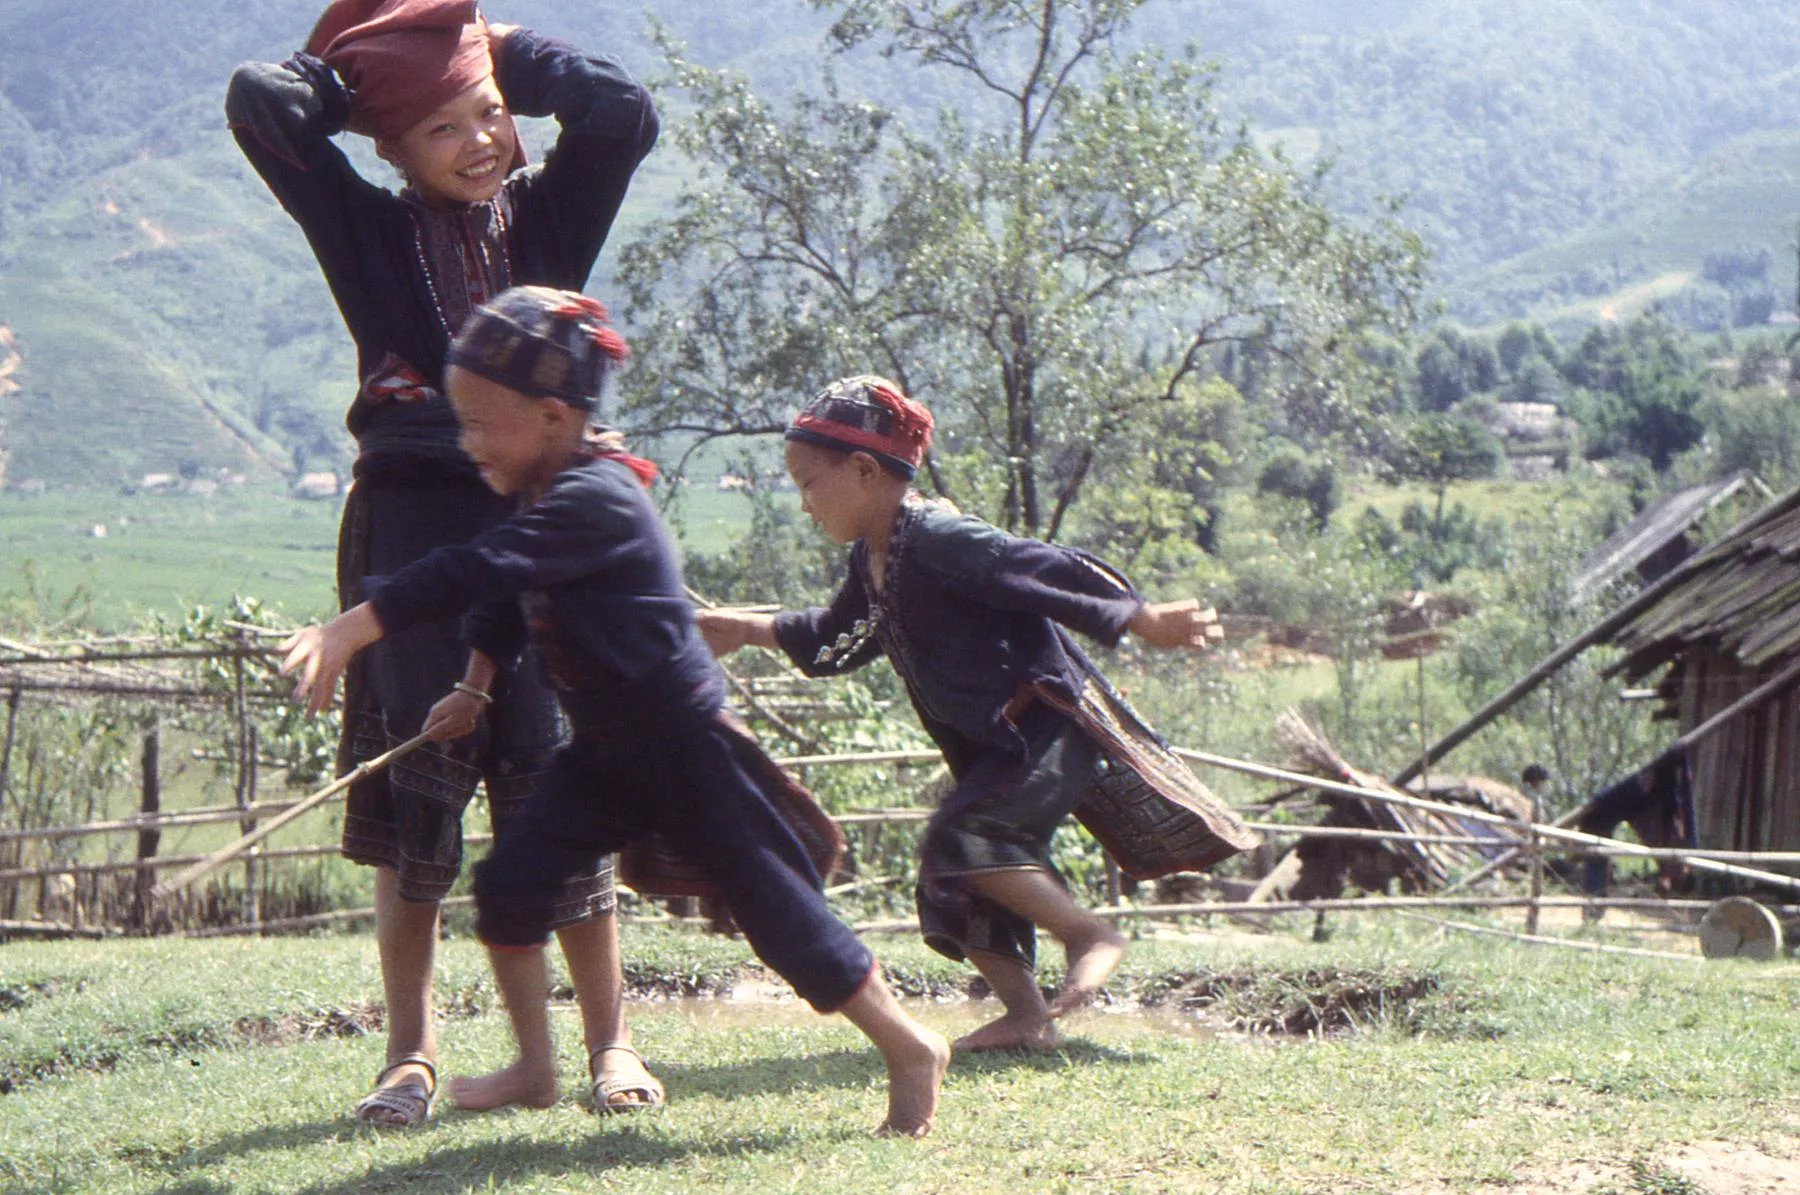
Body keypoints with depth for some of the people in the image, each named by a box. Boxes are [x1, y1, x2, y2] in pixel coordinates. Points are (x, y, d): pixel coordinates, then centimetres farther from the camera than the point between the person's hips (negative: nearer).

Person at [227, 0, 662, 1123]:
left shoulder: (550, 215, 11)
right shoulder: (371, 230, 6)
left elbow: (625, 112, -5)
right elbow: (261, 101, -5)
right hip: (414, 524, 0)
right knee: (415, 787, 0)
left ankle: (610, 1041, 5)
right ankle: (413, 1052, 6)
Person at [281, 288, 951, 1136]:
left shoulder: (595, 500, -27)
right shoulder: (547, 500, 4)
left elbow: (471, 574, -37)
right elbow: (507, 599, 24)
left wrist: (347, 632, -40)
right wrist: (476, 687, 29)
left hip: (690, 748, -9)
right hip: (608, 752, 9)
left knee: (777, 913, -3)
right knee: (509, 882, -1)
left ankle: (909, 1047, 11)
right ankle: (534, 1068, 11)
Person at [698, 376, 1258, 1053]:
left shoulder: (937, 539, -20)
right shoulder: (870, 560, 10)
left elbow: (1050, 572, -20)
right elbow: (837, 637, 29)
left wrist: (1144, 621, -21)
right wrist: (752, 632, 24)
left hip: (1051, 723, -10)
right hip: (998, 744, 10)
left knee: (963, 840, -23)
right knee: (951, 880, 6)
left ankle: (1089, 936, -10)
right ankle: (1025, 1015, 13)